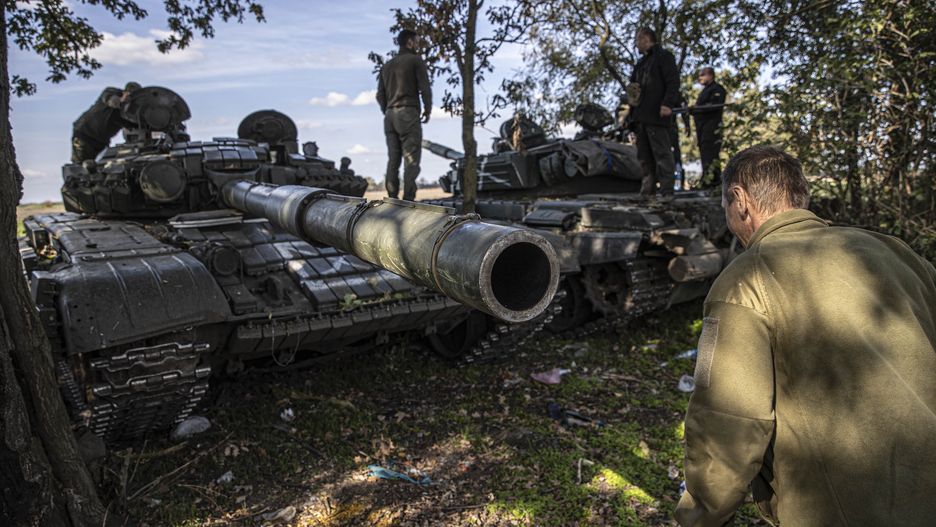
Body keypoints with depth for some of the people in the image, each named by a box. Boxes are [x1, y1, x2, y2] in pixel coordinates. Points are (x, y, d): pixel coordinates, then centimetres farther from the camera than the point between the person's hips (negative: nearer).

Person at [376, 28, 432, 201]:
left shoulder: (387, 65, 21)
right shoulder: (416, 60, 1)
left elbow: (380, 95, 15)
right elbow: (425, 88, -8)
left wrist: (388, 113, 19)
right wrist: (428, 110, 4)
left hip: (390, 116, 7)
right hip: (409, 114, -6)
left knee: (393, 159, 5)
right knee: (411, 160, -9)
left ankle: (392, 199, 0)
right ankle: (408, 199, -16)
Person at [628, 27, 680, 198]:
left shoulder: (664, 56, 2)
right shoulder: (641, 63, 26)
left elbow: (673, 82, -9)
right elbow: (633, 84, 33)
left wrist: (668, 104, -21)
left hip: (657, 115, -8)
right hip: (640, 116, 8)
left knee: (662, 153, -9)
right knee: (644, 156, 7)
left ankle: (667, 191, -10)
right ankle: (647, 191, 11)